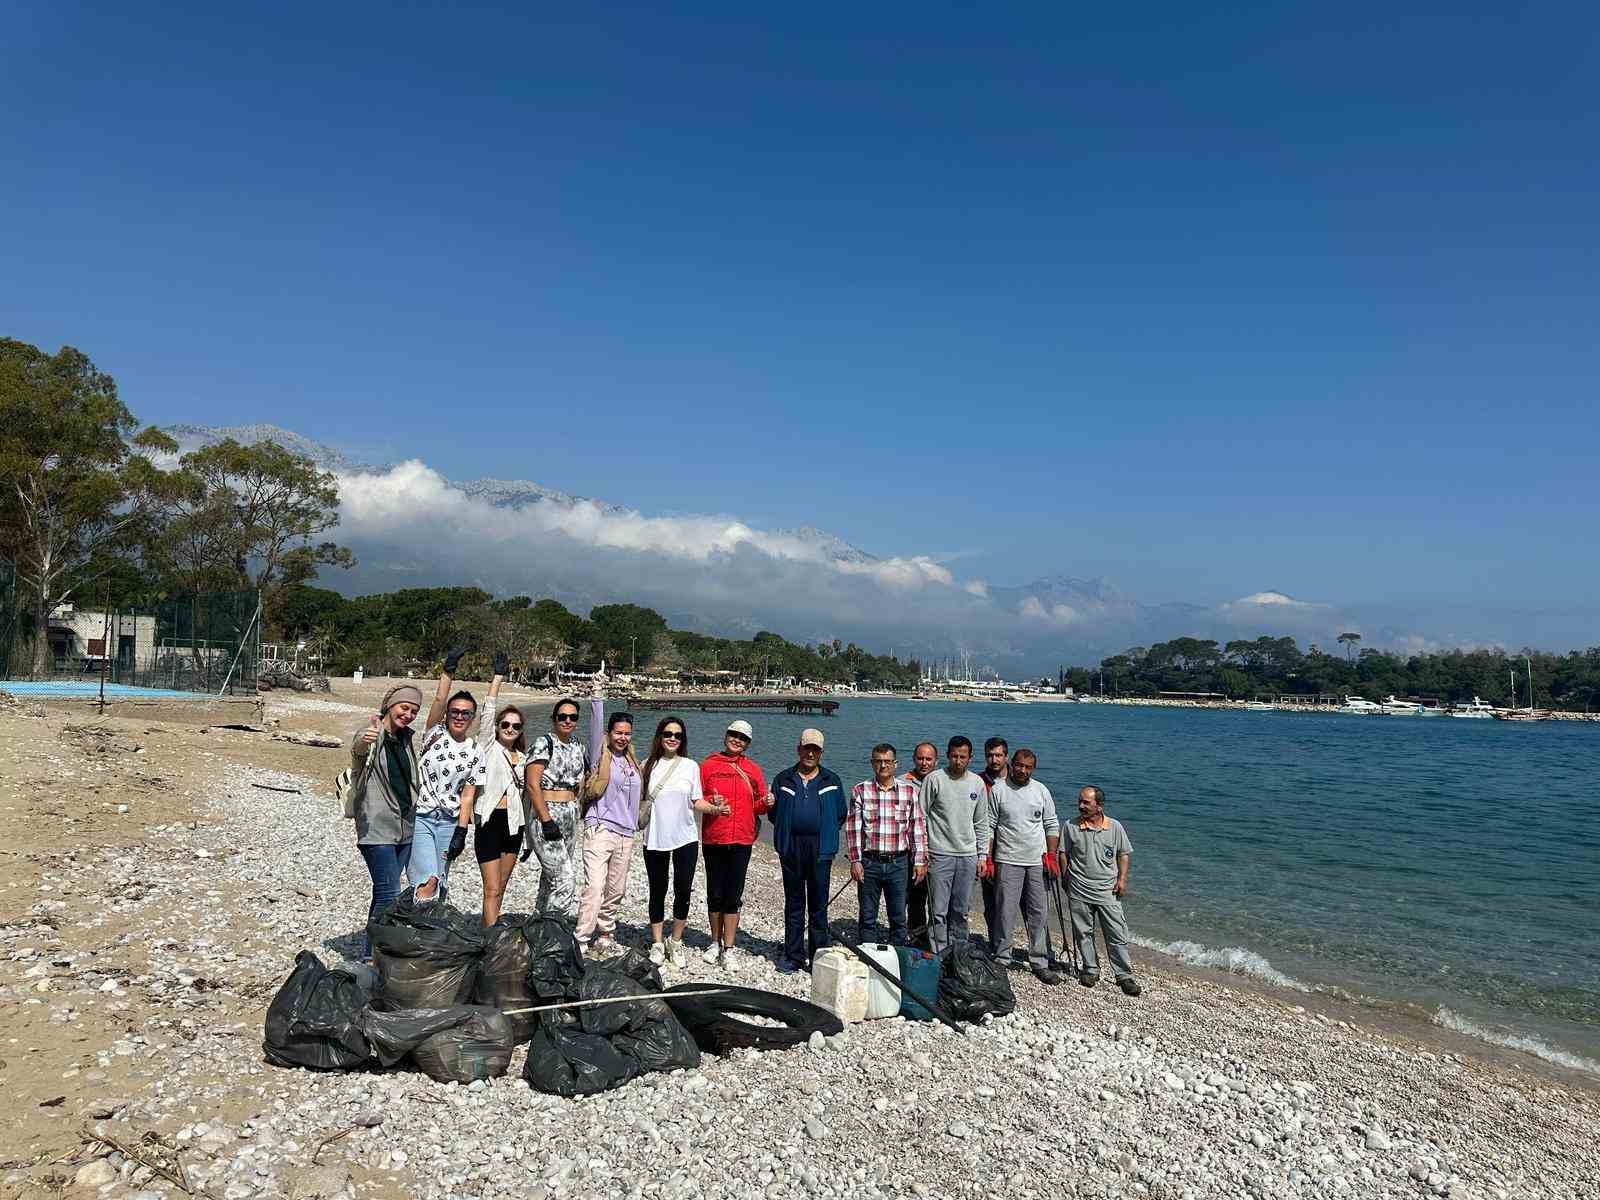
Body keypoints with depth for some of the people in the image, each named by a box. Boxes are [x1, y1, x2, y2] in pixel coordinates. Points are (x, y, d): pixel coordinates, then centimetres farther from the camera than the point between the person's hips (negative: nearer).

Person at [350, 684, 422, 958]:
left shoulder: (406, 738, 13)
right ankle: (370, 954, -6)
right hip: (376, 829, -7)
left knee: (385, 892, 14)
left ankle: (371, 943, 25)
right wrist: (363, 741, -56)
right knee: (389, 894, -13)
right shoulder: (372, 735, -9)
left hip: (405, 827, 7)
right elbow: (357, 748, -35)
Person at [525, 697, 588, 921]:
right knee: (564, 878, -13)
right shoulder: (544, 743, -7)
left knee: (550, 880, 11)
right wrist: (547, 820, -18)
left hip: (572, 817, 7)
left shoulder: (577, 745, 13)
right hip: (547, 816, -7)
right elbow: (533, 784, -13)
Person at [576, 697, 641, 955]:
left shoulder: (631, 761, 17)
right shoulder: (600, 754, 1)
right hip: (600, 829, -6)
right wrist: (597, 700, -21)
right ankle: (581, 940, -15)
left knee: (616, 890, 9)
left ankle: (604, 935, 21)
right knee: (594, 887, -16)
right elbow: (595, 726, -14)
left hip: (626, 834, 6)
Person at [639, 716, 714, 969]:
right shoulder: (648, 765, 4)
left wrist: (713, 807, -13)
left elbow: (696, 801, 4)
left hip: (685, 838, 0)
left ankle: (676, 942, 19)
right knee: (658, 892, 8)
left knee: (683, 891, 1)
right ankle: (657, 943, 22)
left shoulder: (691, 766, 2)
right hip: (655, 840, 0)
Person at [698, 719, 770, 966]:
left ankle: (729, 949, 8)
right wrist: (711, 804, -16)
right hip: (713, 839, -1)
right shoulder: (709, 765, 3)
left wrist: (766, 803, -8)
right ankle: (716, 943, 24)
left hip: (742, 840, 1)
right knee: (715, 894, 8)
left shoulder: (753, 769, 10)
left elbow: (758, 805, 14)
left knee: (733, 896, 1)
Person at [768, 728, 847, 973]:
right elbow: (773, 812, 10)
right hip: (791, 849, 1)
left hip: (820, 850, -1)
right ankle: (793, 955, 16)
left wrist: (826, 835, 5)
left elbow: (841, 814, 11)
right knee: (793, 904, 8)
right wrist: (784, 836, 5)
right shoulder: (783, 779, 8)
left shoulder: (832, 781, 8)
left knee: (818, 905, 2)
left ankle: (819, 956, 9)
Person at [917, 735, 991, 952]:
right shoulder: (934, 779, -5)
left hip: (968, 856, 4)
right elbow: (920, 816, -3)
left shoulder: (978, 783, 7)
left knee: (961, 910, 11)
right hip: (940, 855, -4)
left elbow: (981, 823, 14)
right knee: (938, 911, -3)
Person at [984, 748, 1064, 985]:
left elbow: (1052, 825, 12)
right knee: (1005, 913, -1)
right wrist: (988, 859, -5)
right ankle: (1001, 960, 10)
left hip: (1038, 862, 3)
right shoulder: (998, 790, -2)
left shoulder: (1041, 790, 7)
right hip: (1008, 861, -3)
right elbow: (988, 827, -1)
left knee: (1039, 914, 7)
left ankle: (1040, 963, 15)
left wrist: (1051, 855, 3)